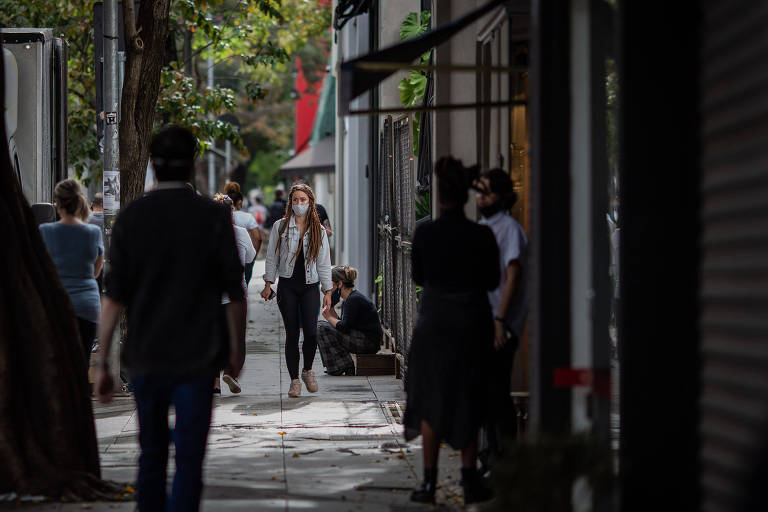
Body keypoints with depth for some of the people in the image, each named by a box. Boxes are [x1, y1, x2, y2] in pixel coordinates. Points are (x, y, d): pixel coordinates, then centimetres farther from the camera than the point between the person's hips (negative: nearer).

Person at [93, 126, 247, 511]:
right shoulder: (214, 217, -6)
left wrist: (101, 364, -1)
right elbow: (235, 294, -3)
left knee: (151, 455, 17)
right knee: (189, 460, 0)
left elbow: (113, 298, -6)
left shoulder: (130, 218, -3)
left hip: (144, 359, 2)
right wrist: (237, 349, 11)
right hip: (196, 360, -2)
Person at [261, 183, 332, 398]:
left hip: (310, 286, 0)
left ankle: (307, 370, 14)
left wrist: (327, 291, 5)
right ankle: (294, 380, 7)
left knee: (311, 332, -12)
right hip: (287, 285, 0)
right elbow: (272, 257, 7)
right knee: (292, 333, -2)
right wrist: (268, 283, 2)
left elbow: (324, 263, 8)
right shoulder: (280, 227, 4)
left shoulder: (319, 231, 6)